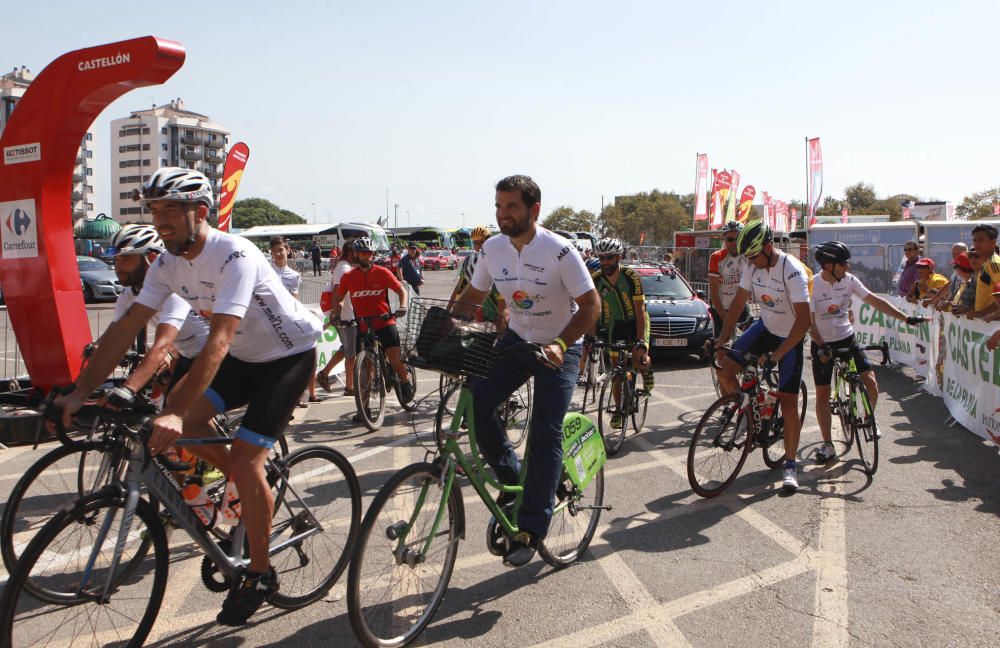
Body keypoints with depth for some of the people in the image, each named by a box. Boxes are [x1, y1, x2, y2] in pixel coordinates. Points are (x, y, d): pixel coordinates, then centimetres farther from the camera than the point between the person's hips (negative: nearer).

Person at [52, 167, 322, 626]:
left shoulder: (234, 256, -30)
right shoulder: (168, 265, -6)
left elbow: (219, 340, -40)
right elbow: (126, 328, -8)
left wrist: (174, 413, -47)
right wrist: (79, 393, -15)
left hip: (289, 353, -8)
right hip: (245, 356, 8)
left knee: (244, 460, -14)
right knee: (189, 422, -8)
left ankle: (260, 574, 5)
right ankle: (253, 490, 17)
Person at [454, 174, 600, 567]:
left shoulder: (559, 251, -22)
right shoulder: (493, 248, -6)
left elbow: (591, 305, -19)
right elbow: (472, 296, 6)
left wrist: (559, 344, -33)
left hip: (559, 348, -4)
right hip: (516, 340, 5)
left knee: (545, 433, -10)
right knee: (475, 402, -16)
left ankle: (531, 528, 0)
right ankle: (510, 477, 7)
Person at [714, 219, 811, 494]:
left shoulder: (792, 271, -28)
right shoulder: (753, 266, -9)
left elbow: (804, 320, -29)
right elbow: (738, 303, -1)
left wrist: (776, 354, -34)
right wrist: (721, 342, -8)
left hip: (790, 337, -5)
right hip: (764, 327, 6)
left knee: (788, 403, -7)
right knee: (725, 369, -13)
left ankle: (790, 465, 6)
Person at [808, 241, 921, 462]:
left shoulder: (849, 280, -5)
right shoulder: (812, 285, -17)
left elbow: (875, 301, -3)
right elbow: (809, 321, -17)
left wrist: (906, 318, -7)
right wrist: (821, 346, -28)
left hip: (847, 339, 3)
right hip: (823, 344, -3)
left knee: (870, 382, -10)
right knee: (822, 394, -2)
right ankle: (827, 444, 9)